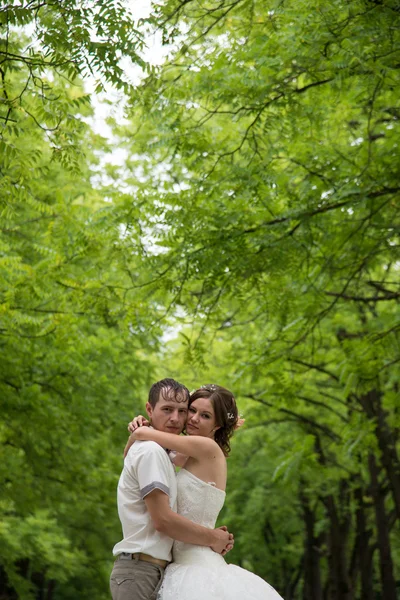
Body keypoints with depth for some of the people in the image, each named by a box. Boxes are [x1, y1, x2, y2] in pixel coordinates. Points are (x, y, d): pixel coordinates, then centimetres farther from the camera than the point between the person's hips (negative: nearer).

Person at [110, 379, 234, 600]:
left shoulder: (157, 451, 17)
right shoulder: (151, 451, -12)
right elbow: (163, 519, -19)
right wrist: (213, 538, -7)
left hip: (149, 570, 9)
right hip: (141, 571, -9)